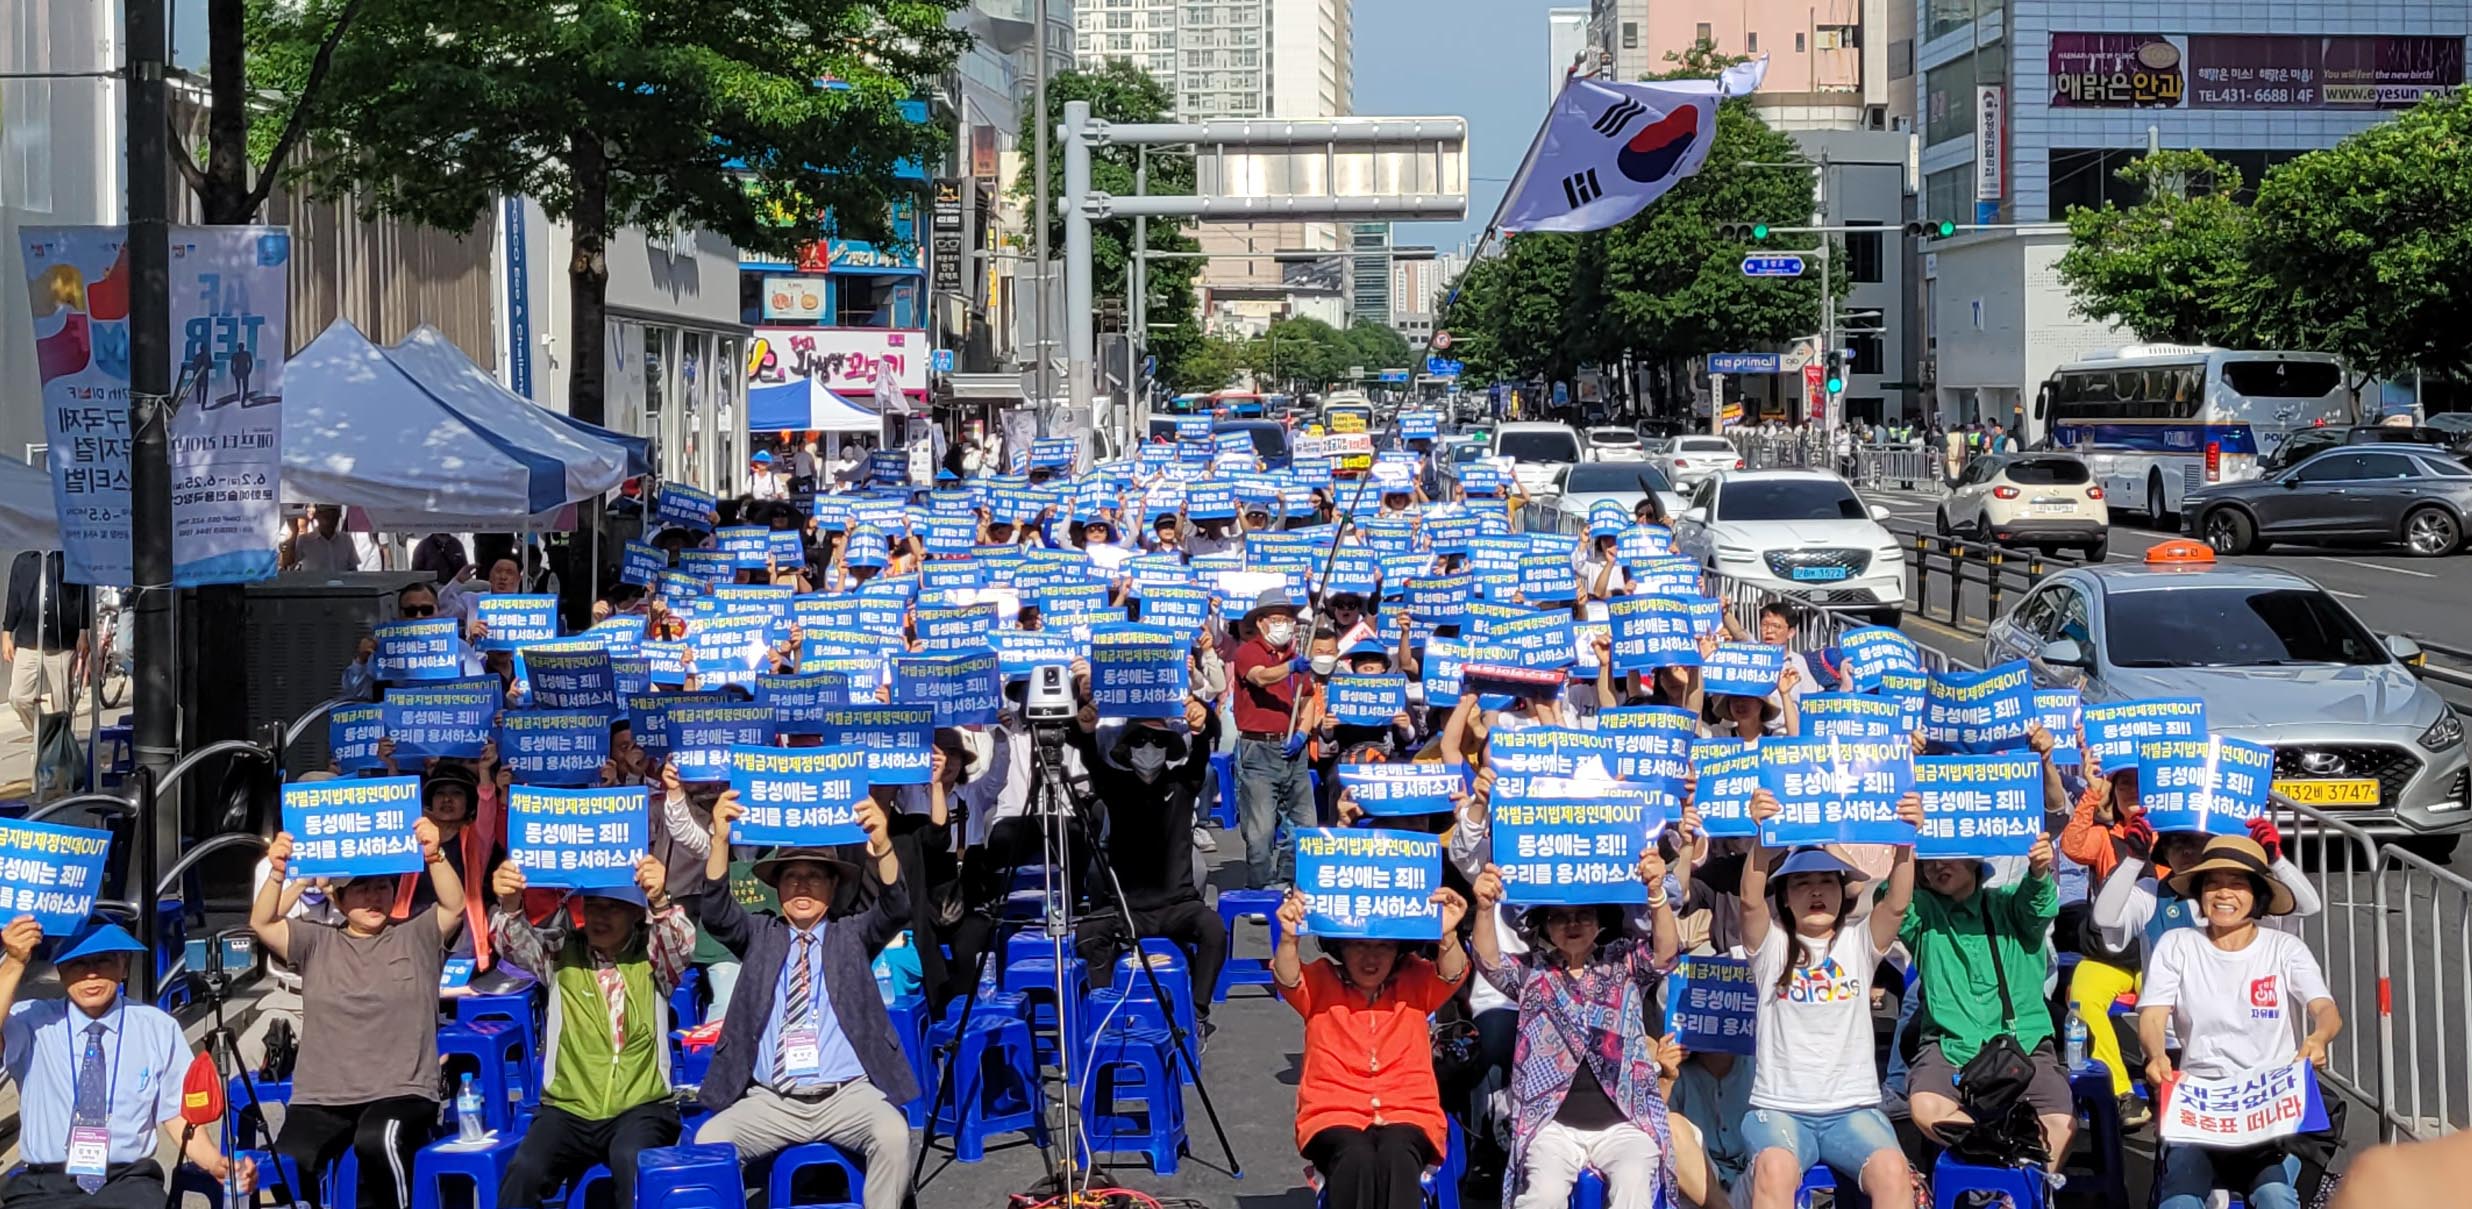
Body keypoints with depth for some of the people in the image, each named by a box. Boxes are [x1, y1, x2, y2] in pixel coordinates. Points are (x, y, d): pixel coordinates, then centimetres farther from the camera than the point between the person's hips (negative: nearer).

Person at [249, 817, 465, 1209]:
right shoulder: (316, 943, 14)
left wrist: (434, 856, -21)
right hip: (322, 1098, 2)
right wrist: (278, 874, -15)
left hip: (401, 1093, -2)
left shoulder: (416, 939, 11)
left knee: (377, 1141, -37)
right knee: (285, 1169, -26)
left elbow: (454, 907, -5)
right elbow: (263, 924, 3)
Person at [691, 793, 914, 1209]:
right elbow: (716, 912, -3)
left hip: (847, 1095, -1)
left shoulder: (853, 934, 12)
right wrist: (721, 840, -21)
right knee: (707, 1142, -25)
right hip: (771, 1101, 1)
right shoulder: (760, 936, 15)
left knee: (893, 1135, -32)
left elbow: (895, 909, -6)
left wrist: (882, 844, -27)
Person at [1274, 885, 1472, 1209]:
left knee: (1397, 1157, -37)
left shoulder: (1416, 981, 13)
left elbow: (1452, 974, -8)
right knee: (1356, 1158, -37)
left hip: (1408, 1113, 0)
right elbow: (1288, 980, -10)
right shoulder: (1321, 981, 11)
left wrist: (1447, 936, -31)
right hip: (1334, 1114, 0)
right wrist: (1288, 938, -33)